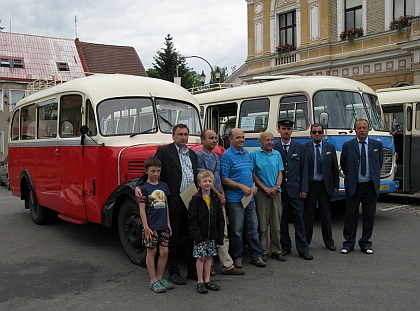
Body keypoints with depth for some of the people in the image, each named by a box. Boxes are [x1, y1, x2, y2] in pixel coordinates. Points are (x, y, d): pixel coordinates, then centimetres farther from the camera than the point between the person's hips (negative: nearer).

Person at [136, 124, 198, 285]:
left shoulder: (193, 154, 15)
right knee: (173, 238, 7)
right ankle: (173, 272, 20)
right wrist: (138, 186, -24)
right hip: (174, 202, -5)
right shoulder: (164, 151, -3)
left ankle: (192, 270, 25)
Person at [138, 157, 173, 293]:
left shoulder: (164, 186, 8)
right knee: (151, 252, 4)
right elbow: (142, 209, -7)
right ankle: (153, 281, 13)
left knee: (164, 252, 7)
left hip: (163, 226, 5)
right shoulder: (144, 188, -6)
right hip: (151, 226, -5)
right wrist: (146, 227, -12)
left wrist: (168, 223, 11)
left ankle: (160, 278, 21)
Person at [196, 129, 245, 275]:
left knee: (223, 234, 7)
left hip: (219, 199, 8)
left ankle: (227, 265, 11)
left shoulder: (216, 157, 17)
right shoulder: (199, 156, -9)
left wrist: (223, 194, 3)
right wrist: (218, 195, -9)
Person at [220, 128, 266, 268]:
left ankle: (256, 256, 19)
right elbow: (224, 179, -12)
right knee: (237, 230, 2)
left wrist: (254, 186, 4)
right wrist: (242, 187, -17)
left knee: (253, 228, 10)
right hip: (235, 199, -6)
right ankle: (237, 258, 15)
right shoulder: (226, 156, -8)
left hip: (249, 197, 6)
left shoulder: (247, 154, 13)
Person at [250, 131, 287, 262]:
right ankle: (263, 251, 9)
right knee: (263, 224, 0)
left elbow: (280, 173, 11)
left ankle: (276, 251, 15)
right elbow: (253, 174, -2)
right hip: (261, 192, -3)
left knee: (276, 224, 7)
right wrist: (265, 188, -10)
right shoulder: (254, 154, 0)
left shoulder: (277, 154, 13)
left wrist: (276, 187, -7)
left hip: (276, 192, 4)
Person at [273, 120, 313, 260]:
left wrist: (304, 189, -2)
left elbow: (304, 169, 5)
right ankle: (285, 247, 20)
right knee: (282, 220, 7)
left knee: (299, 219, 2)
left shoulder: (300, 147, 8)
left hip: (295, 189, 0)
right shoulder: (273, 148, 3)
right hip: (279, 190, 0)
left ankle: (303, 249, 9)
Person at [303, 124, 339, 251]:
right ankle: (305, 242, 15)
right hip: (309, 185, -2)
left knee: (326, 215, 10)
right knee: (308, 215, 5)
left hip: (325, 186, 2)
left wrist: (336, 186, 5)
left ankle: (329, 242, 21)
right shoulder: (304, 148, -1)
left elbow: (335, 168, 9)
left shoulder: (330, 147, 7)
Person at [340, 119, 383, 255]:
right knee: (351, 215, 4)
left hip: (371, 186, 2)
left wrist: (374, 176, 12)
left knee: (369, 215, 7)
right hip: (353, 186, -1)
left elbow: (379, 163, 16)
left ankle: (365, 243, 19)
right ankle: (348, 243, 14)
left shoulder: (377, 145, 6)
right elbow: (343, 164, 9)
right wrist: (350, 176, 8)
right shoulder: (347, 145, 0)